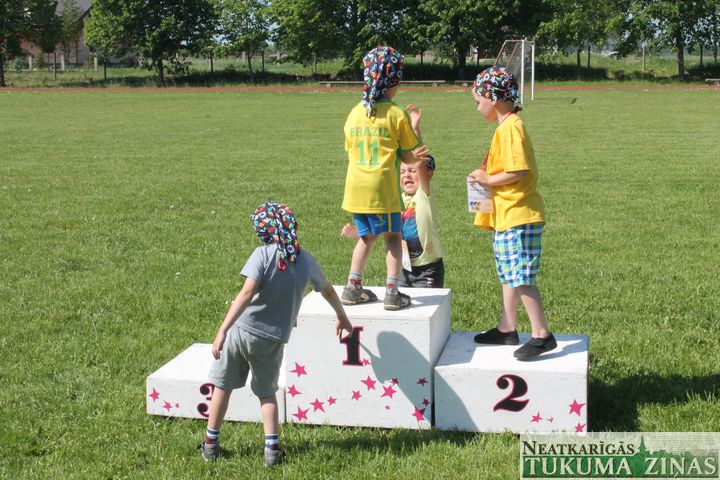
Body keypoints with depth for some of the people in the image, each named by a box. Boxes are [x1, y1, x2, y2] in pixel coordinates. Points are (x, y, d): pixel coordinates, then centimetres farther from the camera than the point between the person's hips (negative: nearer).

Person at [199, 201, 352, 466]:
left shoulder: (263, 254, -12)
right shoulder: (306, 261, 2)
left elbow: (247, 292, -23)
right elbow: (328, 291, 19)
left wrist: (222, 330, -25)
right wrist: (342, 317, 37)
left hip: (242, 330, -2)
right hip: (273, 339, 2)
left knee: (222, 385, 17)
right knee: (267, 393, 21)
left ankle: (211, 443, 26)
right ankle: (272, 448, 10)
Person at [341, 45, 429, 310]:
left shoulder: (355, 113, 7)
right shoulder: (397, 114, -8)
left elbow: (352, 151, 12)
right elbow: (410, 155, -4)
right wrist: (414, 126, 12)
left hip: (355, 188, 5)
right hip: (382, 188, -5)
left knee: (366, 236, 20)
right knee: (393, 237, 9)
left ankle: (353, 288, 18)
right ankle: (392, 292, 4)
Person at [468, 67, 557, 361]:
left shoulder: (511, 127, -16)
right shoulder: (506, 126, 15)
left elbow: (519, 171, -23)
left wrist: (489, 180, -11)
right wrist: (487, 177, 7)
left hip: (518, 216, -11)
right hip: (506, 215, 11)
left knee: (521, 277, -9)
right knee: (509, 276, 16)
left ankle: (542, 335, -5)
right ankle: (506, 329, 25)